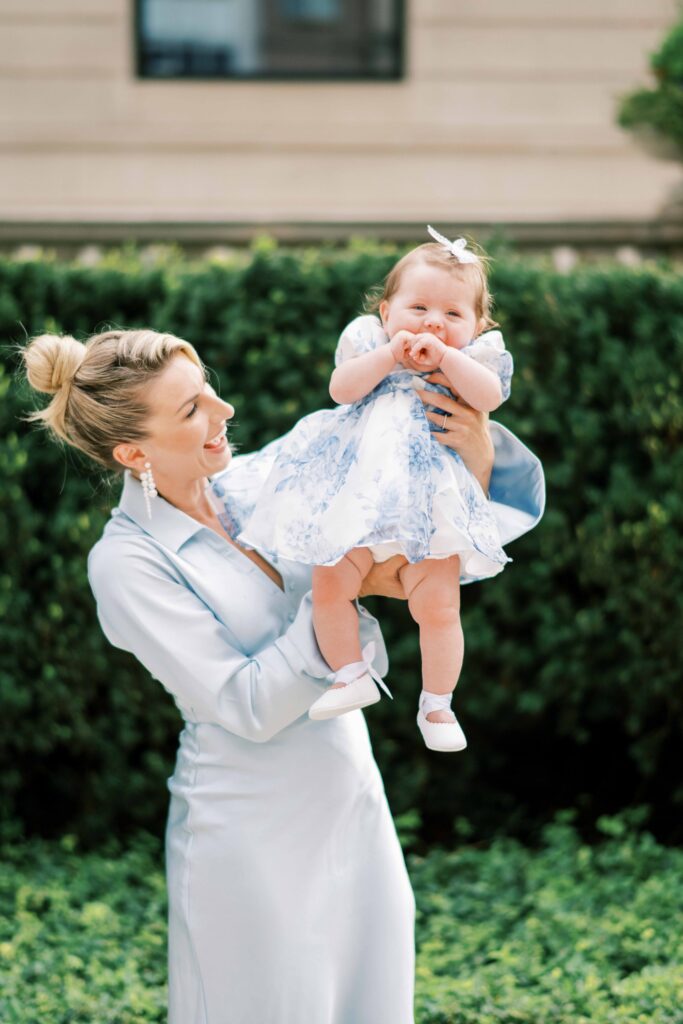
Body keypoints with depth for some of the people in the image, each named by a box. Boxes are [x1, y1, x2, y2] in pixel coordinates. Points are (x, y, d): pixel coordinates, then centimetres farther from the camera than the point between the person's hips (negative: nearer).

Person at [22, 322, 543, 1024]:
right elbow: (248, 707, -19)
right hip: (253, 837, -6)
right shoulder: (127, 561, -16)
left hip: (353, 806, 6)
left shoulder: (259, 479, -1)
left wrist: (476, 458, -18)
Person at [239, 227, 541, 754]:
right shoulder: (371, 342, 7)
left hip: (430, 503, -1)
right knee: (328, 587, -8)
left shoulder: (475, 356, 5)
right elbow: (343, 389, -7)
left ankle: (437, 704, 9)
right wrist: (391, 353, -14)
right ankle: (354, 676, 12)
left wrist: (444, 354, -16)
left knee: (438, 606, -8)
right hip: (357, 500, 2)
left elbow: (490, 397, -13)